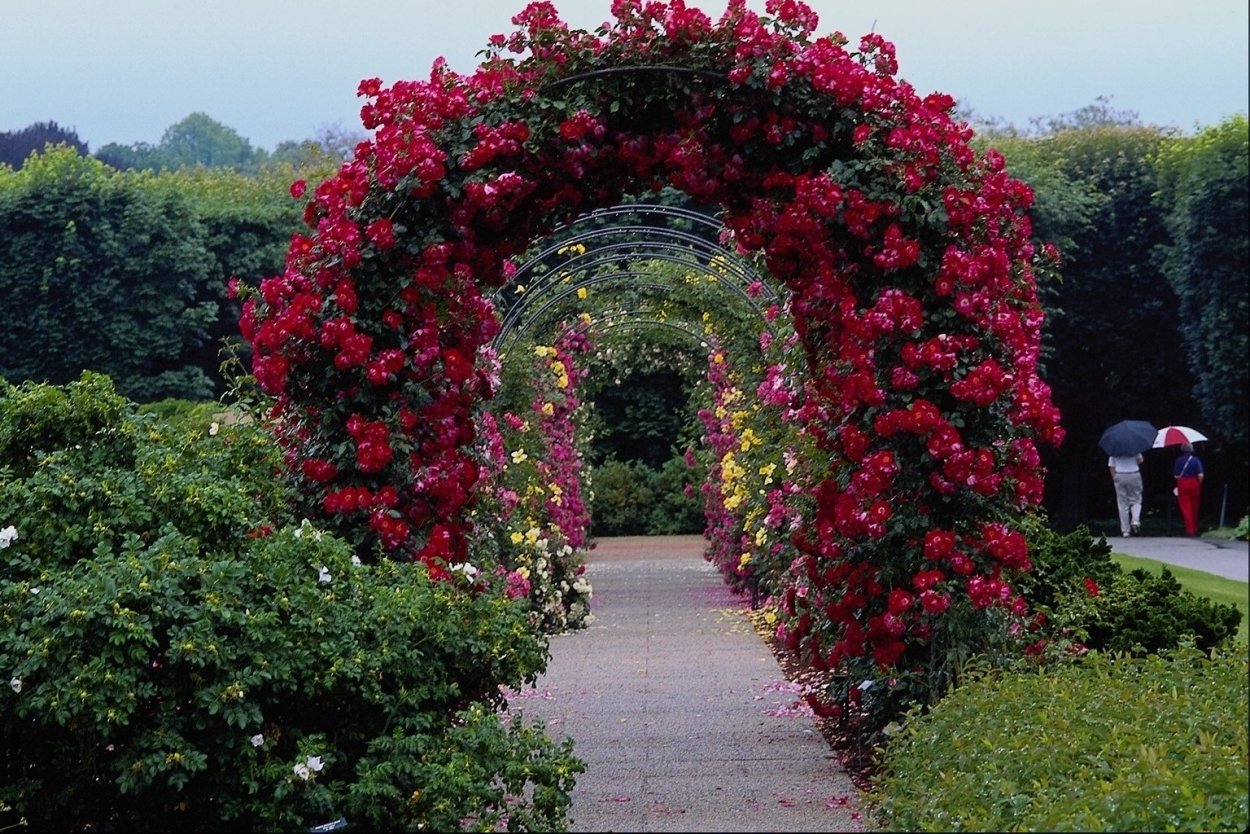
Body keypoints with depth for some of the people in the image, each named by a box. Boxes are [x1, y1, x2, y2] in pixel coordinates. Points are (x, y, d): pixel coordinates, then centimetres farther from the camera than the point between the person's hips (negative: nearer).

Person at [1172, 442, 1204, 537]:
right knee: (1194, 508, 15)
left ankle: (1189, 529, -10)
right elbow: (1200, 475, -12)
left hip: (1182, 485, -1)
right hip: (1194, 484, 1)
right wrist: (1199, 483, 5)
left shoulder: (1178, 460, -4)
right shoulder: (1196, 460, -5)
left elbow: (1176, 475, -4)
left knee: (1185, 508, -1)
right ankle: (1195, 529, 24)